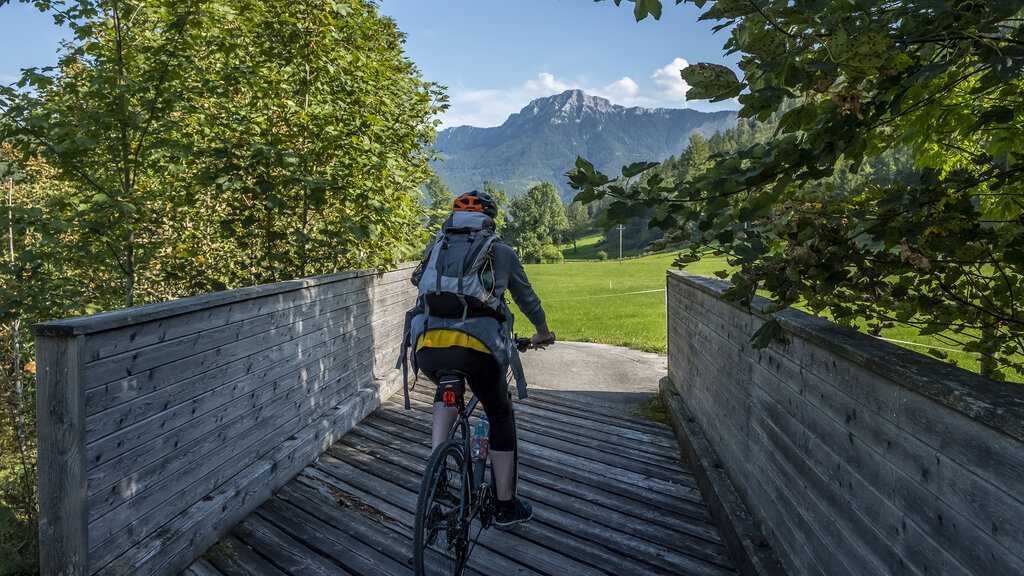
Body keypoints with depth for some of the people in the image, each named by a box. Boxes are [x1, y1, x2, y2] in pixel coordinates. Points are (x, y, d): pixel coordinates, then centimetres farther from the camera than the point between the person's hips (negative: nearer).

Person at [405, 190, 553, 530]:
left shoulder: (436, 250, 26)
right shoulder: (501, 252, 18)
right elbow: (527, 299, 29)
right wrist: (543, 333, 49)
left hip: (427, 347, 3)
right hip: (476, 348, -3)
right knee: (501, 418, 21)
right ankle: (505, 507, 30)